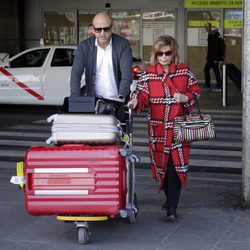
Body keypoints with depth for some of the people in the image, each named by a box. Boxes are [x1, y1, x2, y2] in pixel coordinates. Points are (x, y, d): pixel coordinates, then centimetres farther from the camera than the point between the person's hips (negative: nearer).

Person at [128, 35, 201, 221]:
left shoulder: (184, 71, 4)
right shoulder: (148, 73, 4)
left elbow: (196, 91, 10)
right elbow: (142, 94, -2)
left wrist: (185, 98, -10)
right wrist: (135, 101, -24)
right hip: (158, 127, 1)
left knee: (177, 164, -9)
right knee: (161, 163, 7)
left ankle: (172, 207, -7)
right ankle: (170, 197, 29)